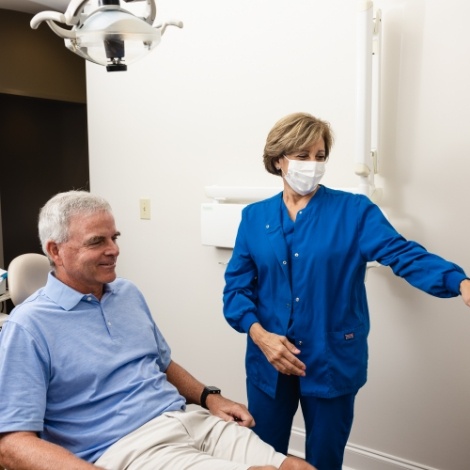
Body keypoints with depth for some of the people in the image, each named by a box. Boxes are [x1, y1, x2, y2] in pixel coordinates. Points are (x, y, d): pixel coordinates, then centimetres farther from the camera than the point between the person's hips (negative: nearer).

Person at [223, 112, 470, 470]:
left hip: (332, 363, -2)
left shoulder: (354, 211, -4)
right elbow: (237, 286, 0)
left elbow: (404, 253, -17)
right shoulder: (254, 217, 2)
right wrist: (259, 333, -15)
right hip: (268, 363, 2)